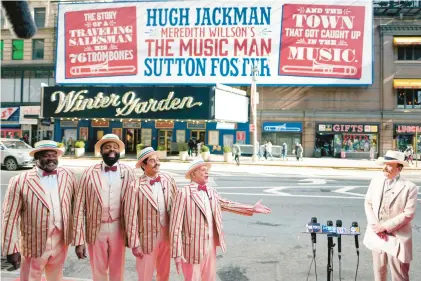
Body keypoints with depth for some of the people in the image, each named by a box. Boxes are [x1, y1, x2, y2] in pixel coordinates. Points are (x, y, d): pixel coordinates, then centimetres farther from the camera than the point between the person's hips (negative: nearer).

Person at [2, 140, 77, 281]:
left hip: (61, 242, 3)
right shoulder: (20, 181, -11)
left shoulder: (68, 176, -1)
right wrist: (11, 249, -9)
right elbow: (10, 217, -9)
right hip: (34, 244, -3)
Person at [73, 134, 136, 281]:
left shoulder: (128, 173, -5)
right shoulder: (89, 173, -7)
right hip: (95, 230, 0)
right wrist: (79, 240, -8)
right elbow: (79, 207, -6)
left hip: (118, 230, 0)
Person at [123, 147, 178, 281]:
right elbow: (131, 216, -14)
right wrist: (134, 244, -12)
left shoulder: (169, 180, -3)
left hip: (167, 234, 4)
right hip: (147, 236, -4)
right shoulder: (136, 186, -17)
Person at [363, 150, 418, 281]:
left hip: (397, 238, -4)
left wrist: (385, 226, -16)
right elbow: (368, 203, 5)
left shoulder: (409, 187, -12)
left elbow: (408, 214, -15)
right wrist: (375, 225, -9)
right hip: (376, 235, 4)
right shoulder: (376, 180, 2)